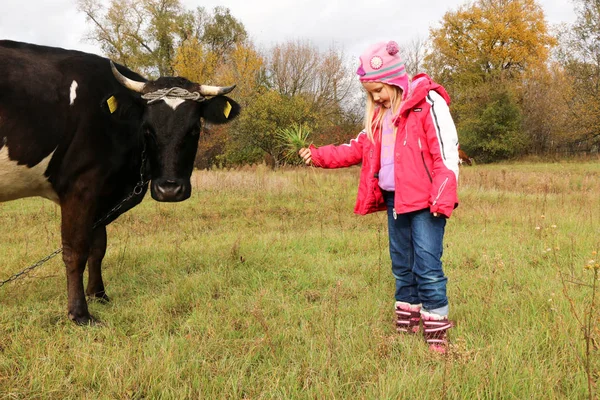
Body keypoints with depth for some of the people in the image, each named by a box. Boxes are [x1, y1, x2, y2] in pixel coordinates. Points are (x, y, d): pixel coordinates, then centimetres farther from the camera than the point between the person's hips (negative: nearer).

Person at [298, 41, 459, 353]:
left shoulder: (428, 103, -10)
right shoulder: (380, 113, 15)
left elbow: (446, 152, -14)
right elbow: (360, 148, 19)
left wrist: (443, 198, -20)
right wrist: (320, 156, 8)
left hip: (425, 201, -8)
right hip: (394, 199, 8)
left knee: (427, 267, -8)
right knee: (401, 265, 15)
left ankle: (437, 334, 0)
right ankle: (406, 327, 26)